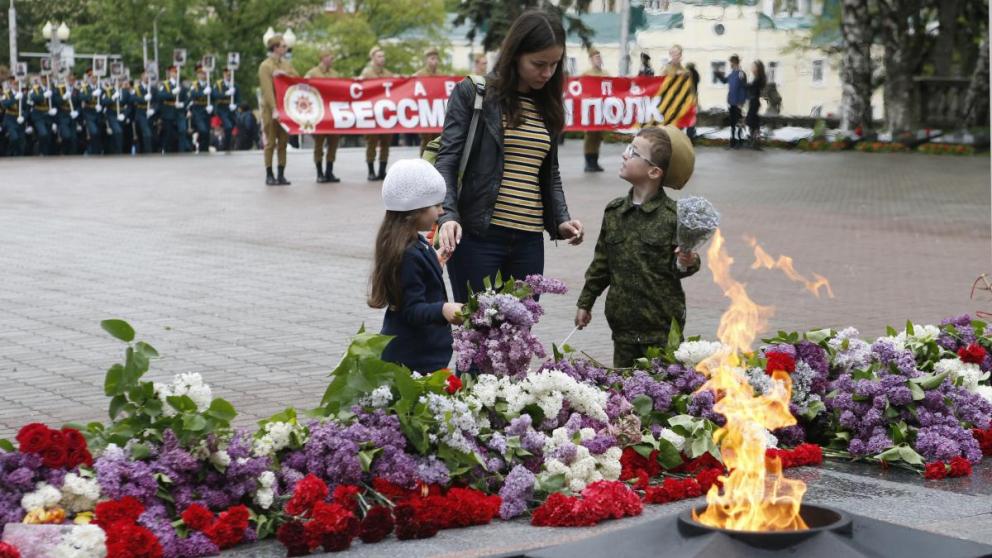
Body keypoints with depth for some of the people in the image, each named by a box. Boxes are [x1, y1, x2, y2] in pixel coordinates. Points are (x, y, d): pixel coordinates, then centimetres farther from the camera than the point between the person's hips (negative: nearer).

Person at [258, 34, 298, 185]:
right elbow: (267, 89, -16)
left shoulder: (286, 64, 12)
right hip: (271, 110, -6)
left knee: (283, 142, 6)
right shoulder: (265, 66, -8)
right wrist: (274, 109, -24)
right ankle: (269, 176, 5)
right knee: (271, 143, -1)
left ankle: (281, 175, 10)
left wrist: (285, 74, -9)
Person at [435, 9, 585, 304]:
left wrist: (561, 220, 4)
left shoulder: (547, 105, 14)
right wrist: (448, 216, -21)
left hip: (529, 240, 5)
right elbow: (447, 161, -5)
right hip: (477, 235, -5)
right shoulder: (472, 93, -2)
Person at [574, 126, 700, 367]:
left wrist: (686, 263, -25)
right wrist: (585, 302, 18)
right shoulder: (614, 211, 7)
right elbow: (602, 262, 16)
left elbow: (675, 266, -3)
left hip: (662, 327, -5)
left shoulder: (672, 215, -9)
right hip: (623, 320, 5)